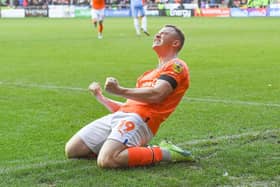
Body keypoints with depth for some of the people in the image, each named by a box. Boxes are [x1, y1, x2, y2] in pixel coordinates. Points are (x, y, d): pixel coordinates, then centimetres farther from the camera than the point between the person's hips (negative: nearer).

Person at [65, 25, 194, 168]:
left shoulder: (176, 65, 5)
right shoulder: (149, 74, 32)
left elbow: (157, 95, -13)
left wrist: (119, 91, -9)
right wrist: (100, 98, 23)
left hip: (139, 119, -9)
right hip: (118, 116, 9)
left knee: (106, 160, -33)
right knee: (71, 150, 1)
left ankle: (165, 153, -12)